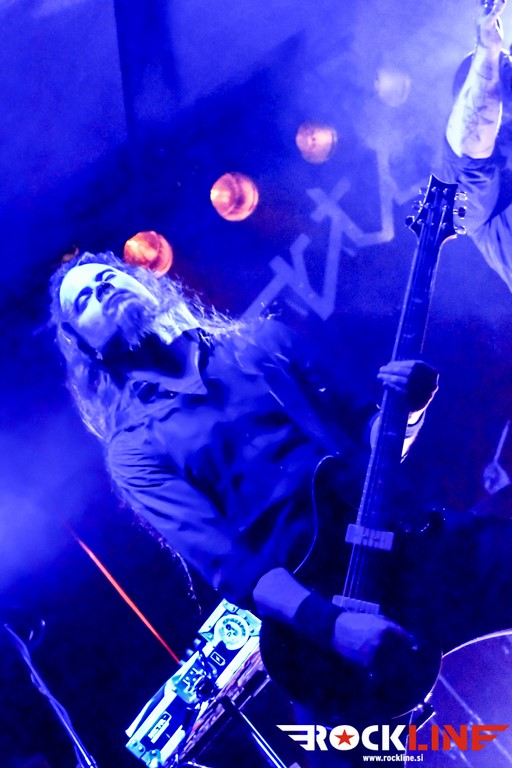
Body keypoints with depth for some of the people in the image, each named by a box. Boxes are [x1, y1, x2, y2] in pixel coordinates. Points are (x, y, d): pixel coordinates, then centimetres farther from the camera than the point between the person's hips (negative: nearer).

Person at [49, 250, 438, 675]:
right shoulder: (135, 447, 3)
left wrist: (408, 404, -5)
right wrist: (330, 622, -24)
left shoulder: (263, 340, 14)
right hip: (306, 586, -4)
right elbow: (224, 559, -10)